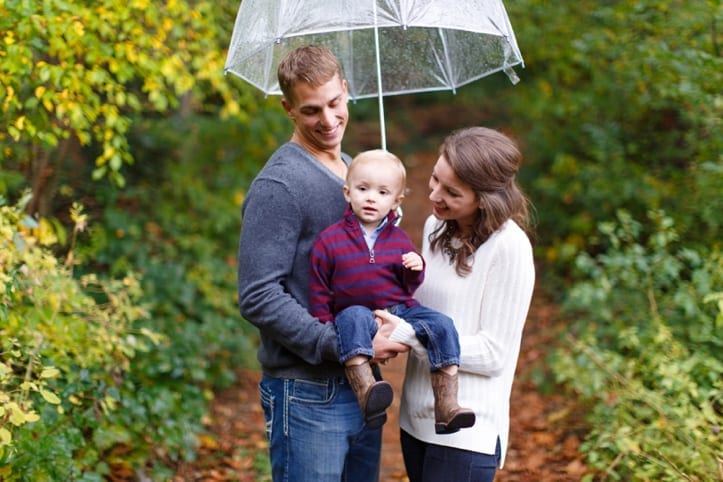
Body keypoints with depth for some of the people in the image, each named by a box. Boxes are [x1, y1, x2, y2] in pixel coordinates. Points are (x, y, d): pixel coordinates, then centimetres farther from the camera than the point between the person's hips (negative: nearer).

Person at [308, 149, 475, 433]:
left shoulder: (400, 240, 11)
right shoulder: (329, 240, 0)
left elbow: (409, 287, 16)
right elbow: (319, 293, 3)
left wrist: (416, 269, -6)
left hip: (401, 311, 4)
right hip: (357, 312, -4)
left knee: (442, 326, -18)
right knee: (353, 319, -37)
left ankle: (446, 408, -20)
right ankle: (365, 392, -53)